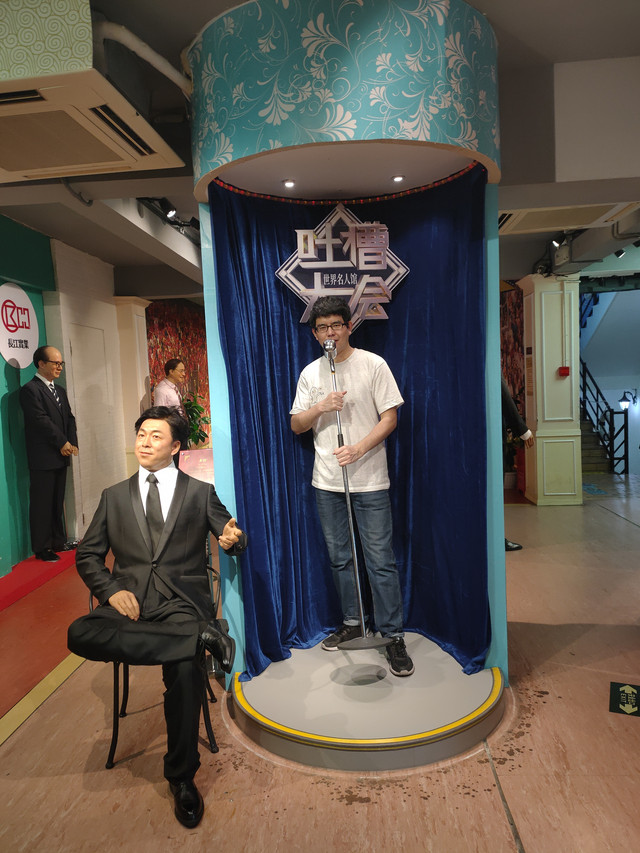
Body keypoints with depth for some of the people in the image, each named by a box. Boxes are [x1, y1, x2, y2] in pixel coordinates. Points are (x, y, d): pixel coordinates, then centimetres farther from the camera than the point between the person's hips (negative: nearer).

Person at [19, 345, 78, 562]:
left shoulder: (59, 390, 16)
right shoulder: (30, 389, -10)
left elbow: (69, 418, 14)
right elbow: (41, 420, -17)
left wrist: (72, 443, -1)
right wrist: (63, 443, -14)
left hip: (61, 456, 8)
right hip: (43, 458, -8)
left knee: (57, 503, 15)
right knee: (42, 504, 1)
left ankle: (58, 541, 26)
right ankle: (41, 548, 10)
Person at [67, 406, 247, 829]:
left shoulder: (200, 493, 13)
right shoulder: (114, 496, 18)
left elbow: (231, 535, 10)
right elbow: (87, 555, 15)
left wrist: (233, 539, -17)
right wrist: (111, 591, -5)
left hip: (182, 601, -2)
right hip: (129, 600, 2)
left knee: (185, 669, -29)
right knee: (80, 634, -30)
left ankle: (182, 779, -6)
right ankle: (202, 638, -27)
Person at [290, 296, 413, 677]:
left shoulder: (374, 365, -3)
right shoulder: (310, 373, 8)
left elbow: (390, 418, -6)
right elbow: (296, 425, 9)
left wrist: (359, 449, -18)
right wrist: (320, 408, -11)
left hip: (370, 479, -4)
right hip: (327, 481, 4)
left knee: (381, 561, -1)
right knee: (340, 558, 15)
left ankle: (394, 636, 13)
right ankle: (352, 622, 33)